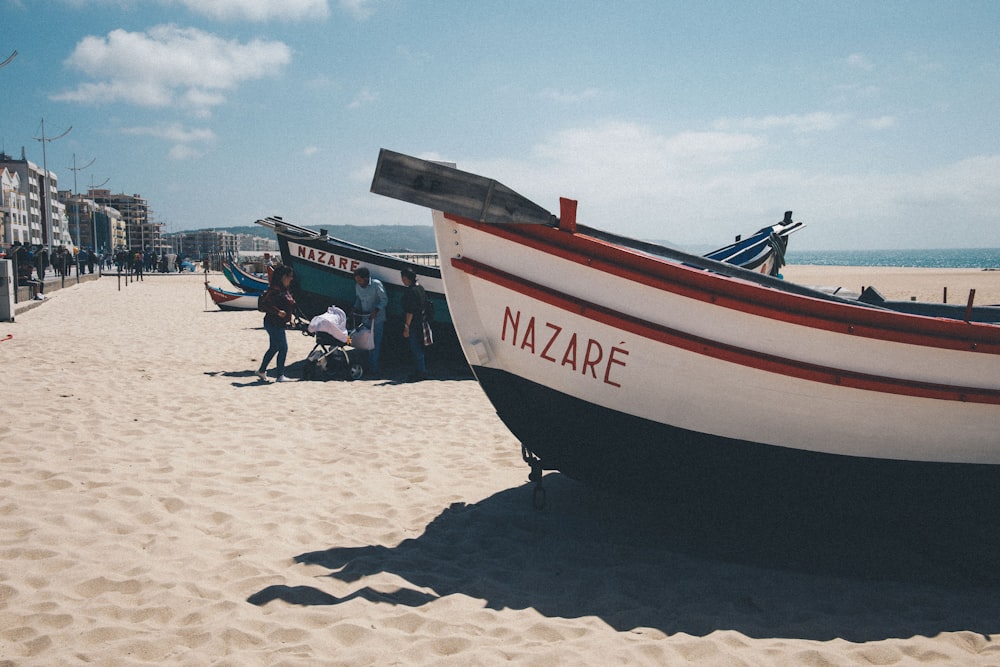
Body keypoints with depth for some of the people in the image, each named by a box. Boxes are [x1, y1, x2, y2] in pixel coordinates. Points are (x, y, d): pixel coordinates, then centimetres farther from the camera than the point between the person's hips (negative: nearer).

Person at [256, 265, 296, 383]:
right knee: (283, 347, -7)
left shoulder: (285, 289, 12)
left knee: (274, 348, 17)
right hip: (274, 324, -10)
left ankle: (261, 371, 29)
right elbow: (264, 304, -23)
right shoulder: (275, 290, -19)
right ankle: (280, 375, 0)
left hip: (279, 324, 10)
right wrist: (278, 312, -27)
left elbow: (289, 304, 23)